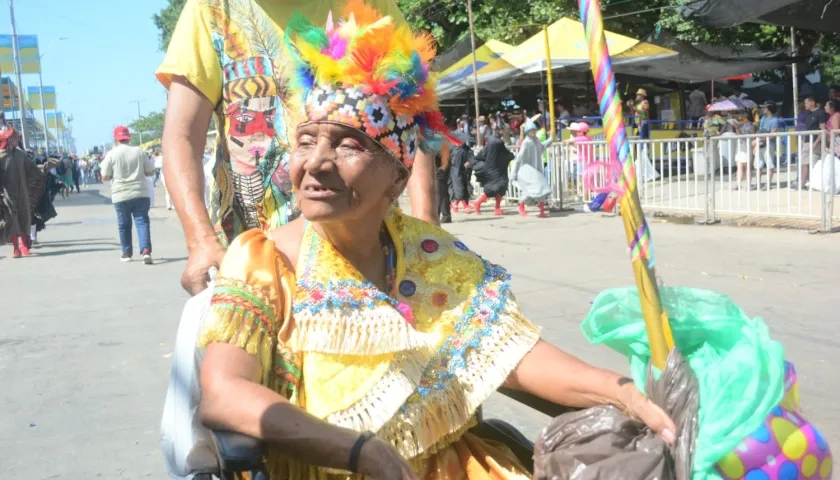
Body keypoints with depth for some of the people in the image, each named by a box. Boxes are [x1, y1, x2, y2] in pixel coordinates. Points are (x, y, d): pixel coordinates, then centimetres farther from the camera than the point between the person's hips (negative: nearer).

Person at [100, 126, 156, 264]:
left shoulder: (111, 154, -3)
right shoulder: (139, 152, 2)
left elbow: (105, 177, -1)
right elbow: (151, 172, 7)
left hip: (121, 195, 0)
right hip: (140, 194, 0)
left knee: (124, 225, 13)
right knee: (142, 221, -1)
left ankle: (127, 253, 20)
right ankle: (146, 250, -18)